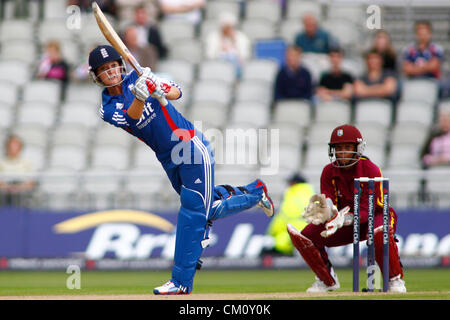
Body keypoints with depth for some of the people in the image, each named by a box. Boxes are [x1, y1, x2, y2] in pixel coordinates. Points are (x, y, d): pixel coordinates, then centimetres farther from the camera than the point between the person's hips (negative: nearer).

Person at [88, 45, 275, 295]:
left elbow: (176, 91, -5)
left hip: (190, 145, -5)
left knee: (192, 210, -11)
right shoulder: (107, 109, 0)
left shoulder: (139, 77, -3)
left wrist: (162, 93, -27)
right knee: (208, 211, 11)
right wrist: (139, 98, -39)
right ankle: (253, 192, 37)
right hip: (168, 160, 5)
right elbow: (132, 118, -19)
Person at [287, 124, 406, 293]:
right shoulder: (329, 171, -8)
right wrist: (325, 210, -45)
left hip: (373, 217, -5)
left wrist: (344, 219, -46)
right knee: (304, 237, -14)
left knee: (379, 233, -42)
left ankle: (395, 278, -16)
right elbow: (330, 204, -19)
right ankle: (327, 280, 10)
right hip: (345, 223, 5)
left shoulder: (371, 170, -22)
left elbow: (367, 210, -27)